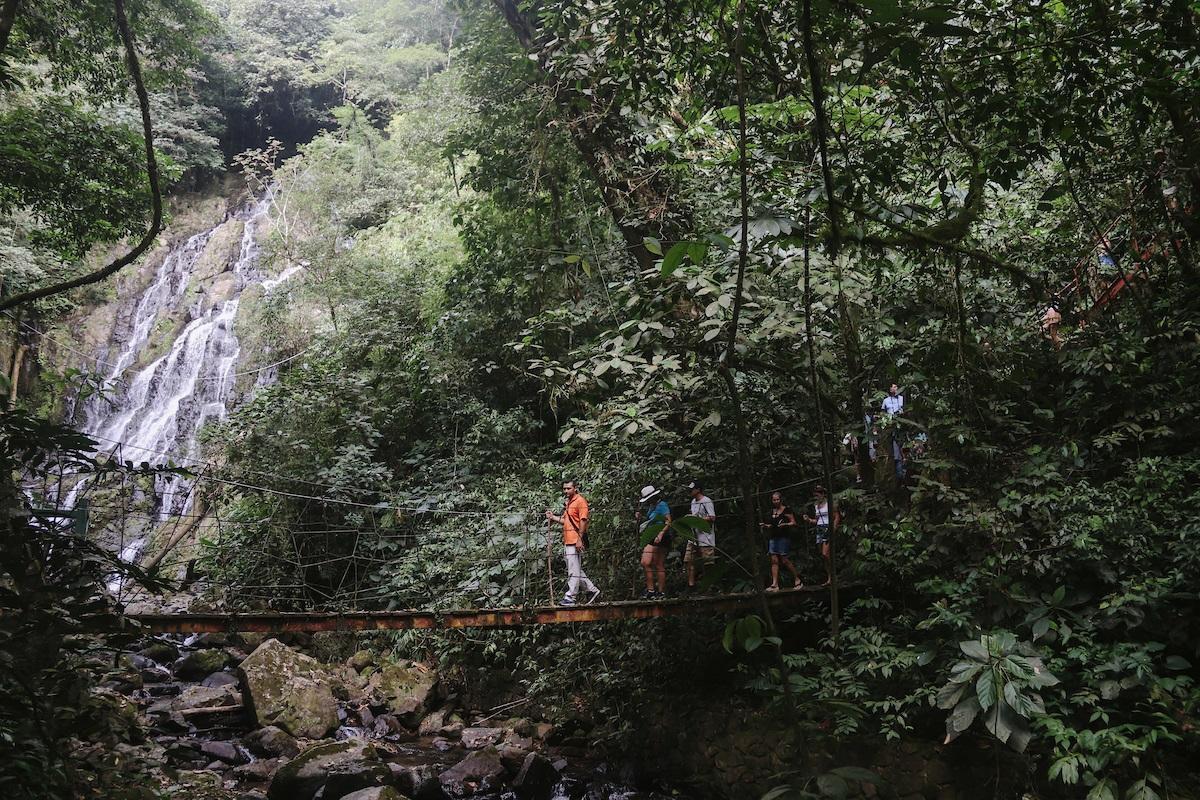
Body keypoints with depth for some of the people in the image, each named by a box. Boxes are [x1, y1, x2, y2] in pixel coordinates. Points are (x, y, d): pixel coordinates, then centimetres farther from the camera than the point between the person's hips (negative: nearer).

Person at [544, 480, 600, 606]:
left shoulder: (580, 501, -8)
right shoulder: (568, 502, 20)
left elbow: (583, 521, -15)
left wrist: (579, 539, -20)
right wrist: (552, 517, 14)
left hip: (575, 541, -10)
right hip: (567, 541, 10)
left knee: (573, 570, -5)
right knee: (576, 570, 13)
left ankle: (570, 597, -1)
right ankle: (592, 590, 22)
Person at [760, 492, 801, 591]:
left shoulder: (786, 510, -4)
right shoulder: (772, 510, 16)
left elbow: (794, 523, -6)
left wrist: (785, 524, -22)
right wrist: (765, 525, 9)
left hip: (784, 537, -7)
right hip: (773, 537, 7)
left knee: (784, 560, -5)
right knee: (774, 560, -1)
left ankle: (797, 580, 11)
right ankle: (775, 584, -5)